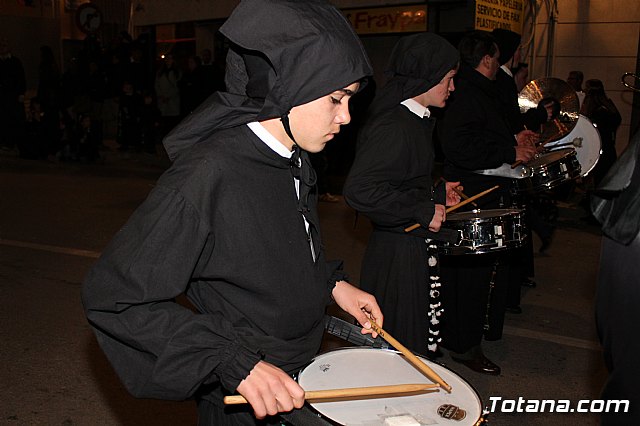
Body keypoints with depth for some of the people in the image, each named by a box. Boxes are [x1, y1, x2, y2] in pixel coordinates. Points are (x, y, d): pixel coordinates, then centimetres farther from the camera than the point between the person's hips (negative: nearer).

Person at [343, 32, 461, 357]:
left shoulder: (414, 121, 12)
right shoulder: (393, 126, -21)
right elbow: (359, 189, -31)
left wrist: (436, 194, 14)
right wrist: (423, 211, -24)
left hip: (414, 248, 10)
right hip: (396, 255, -10)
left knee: (416, 349, 21)